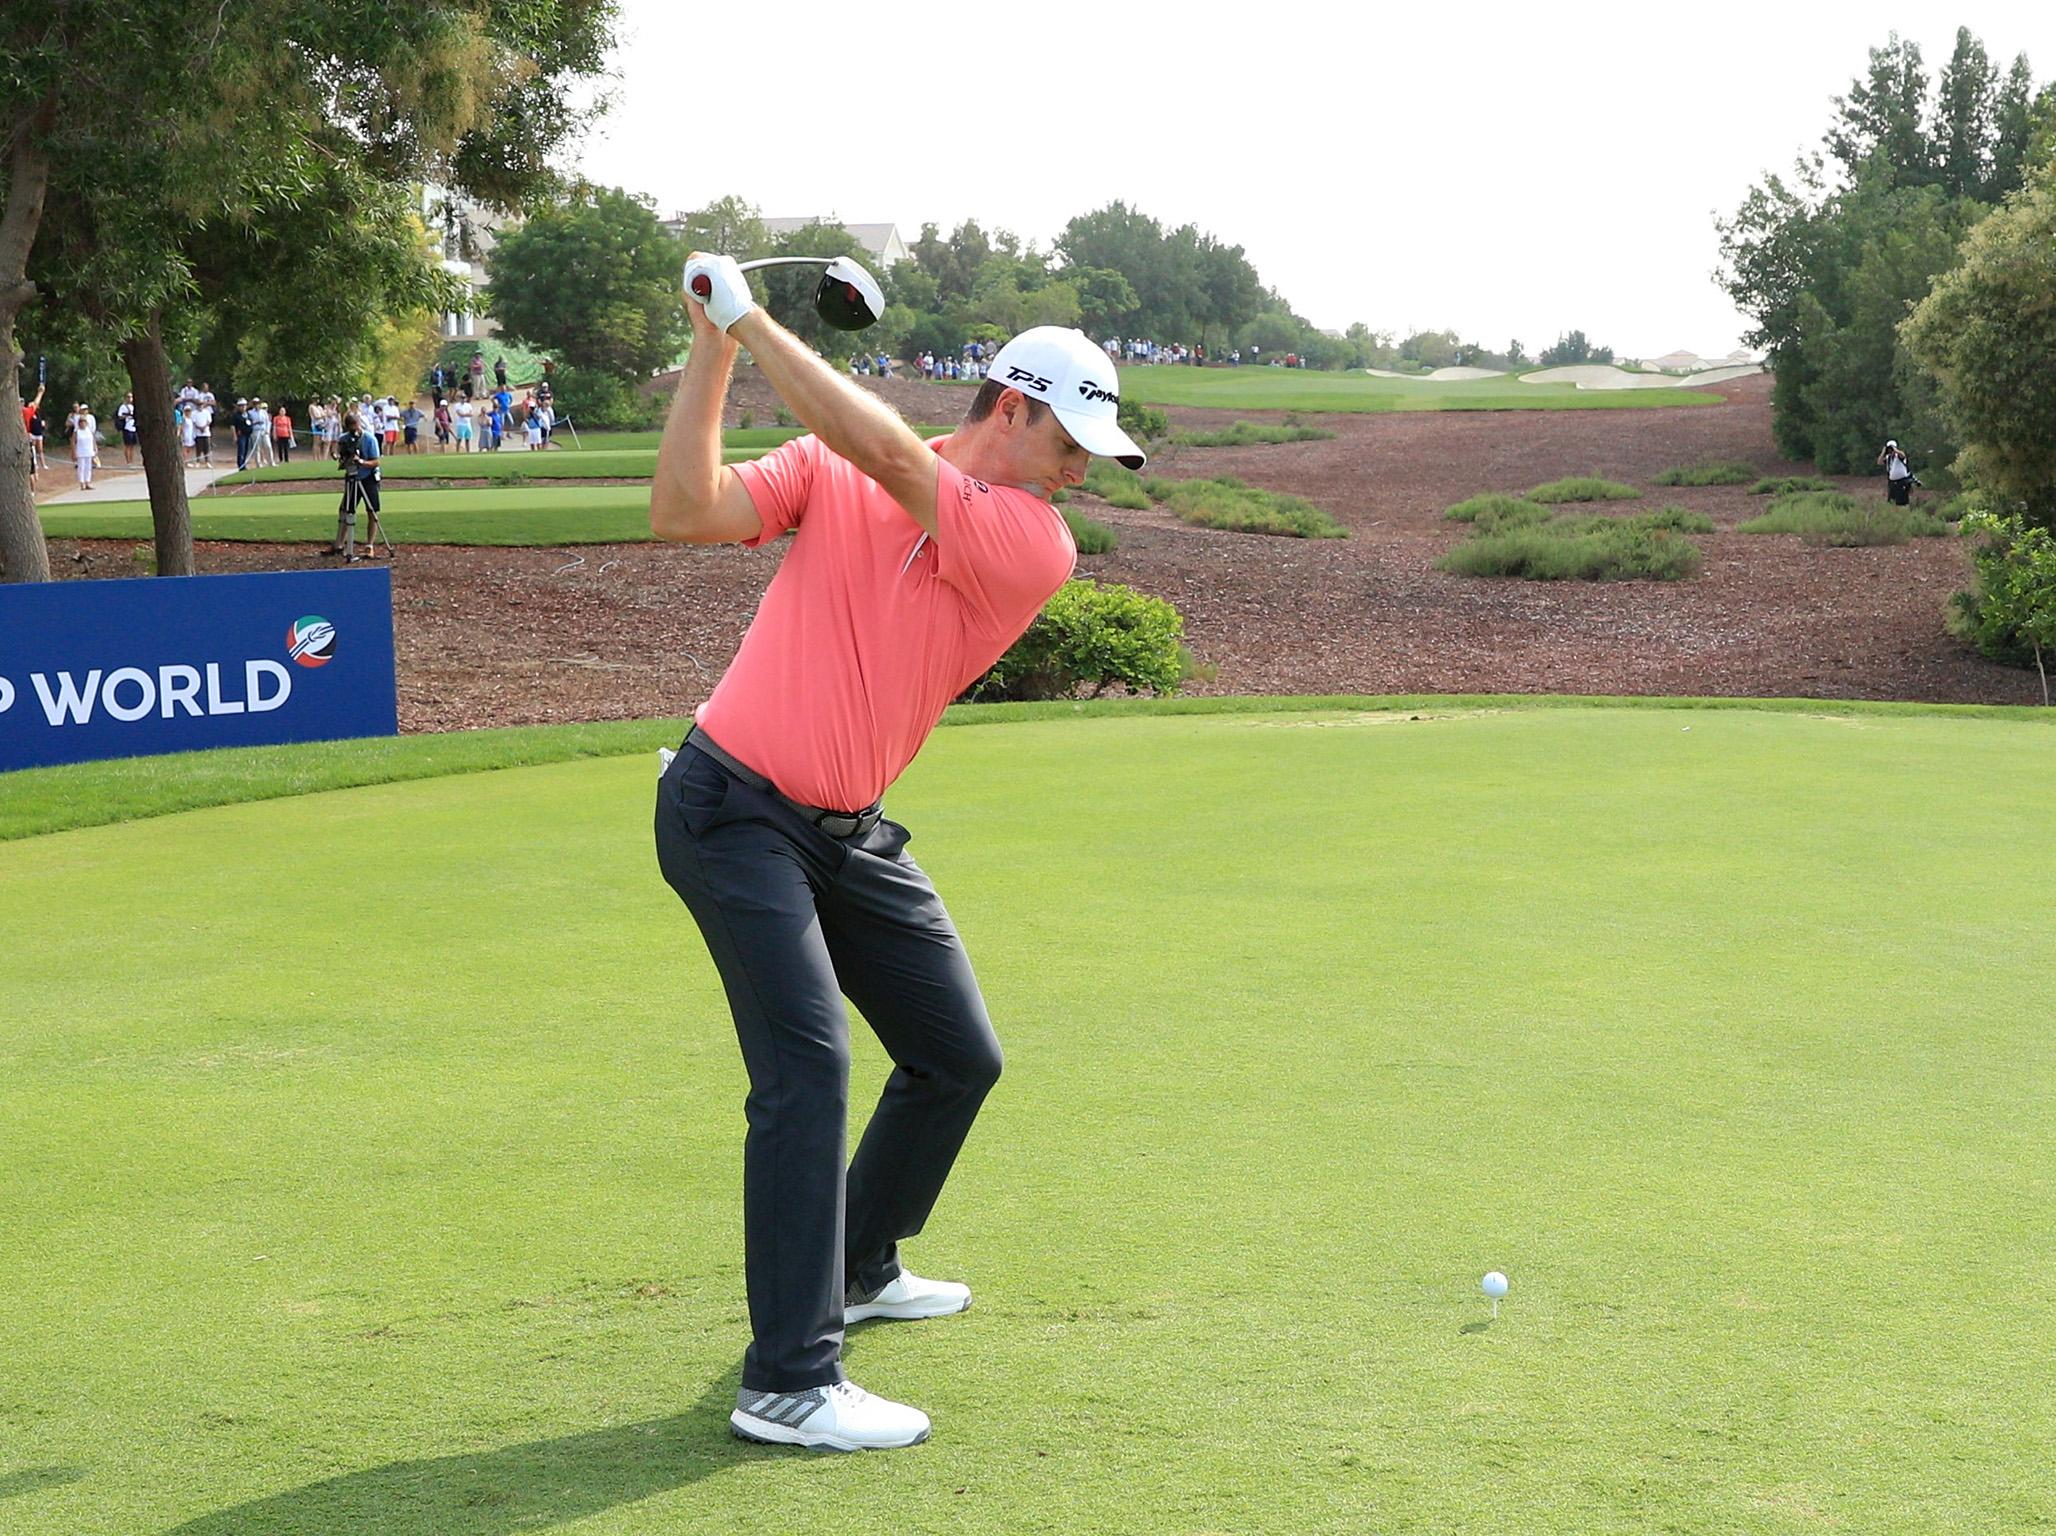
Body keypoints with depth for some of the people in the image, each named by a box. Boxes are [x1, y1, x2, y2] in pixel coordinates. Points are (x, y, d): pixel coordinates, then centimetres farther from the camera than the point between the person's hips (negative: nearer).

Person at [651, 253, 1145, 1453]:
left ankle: (858, 1268, 38)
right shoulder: (830, 471, -6)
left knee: (959, 1057, 13)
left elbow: (895, 460, -21)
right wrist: (712, 352, -19)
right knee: (808, 1062, -19)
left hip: (852, 834, 5)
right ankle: (789, 1383, -19)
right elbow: (687, 513, -16)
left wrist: (752, 320, -21)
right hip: (734, 812, -5)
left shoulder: (1036, 547, -6)